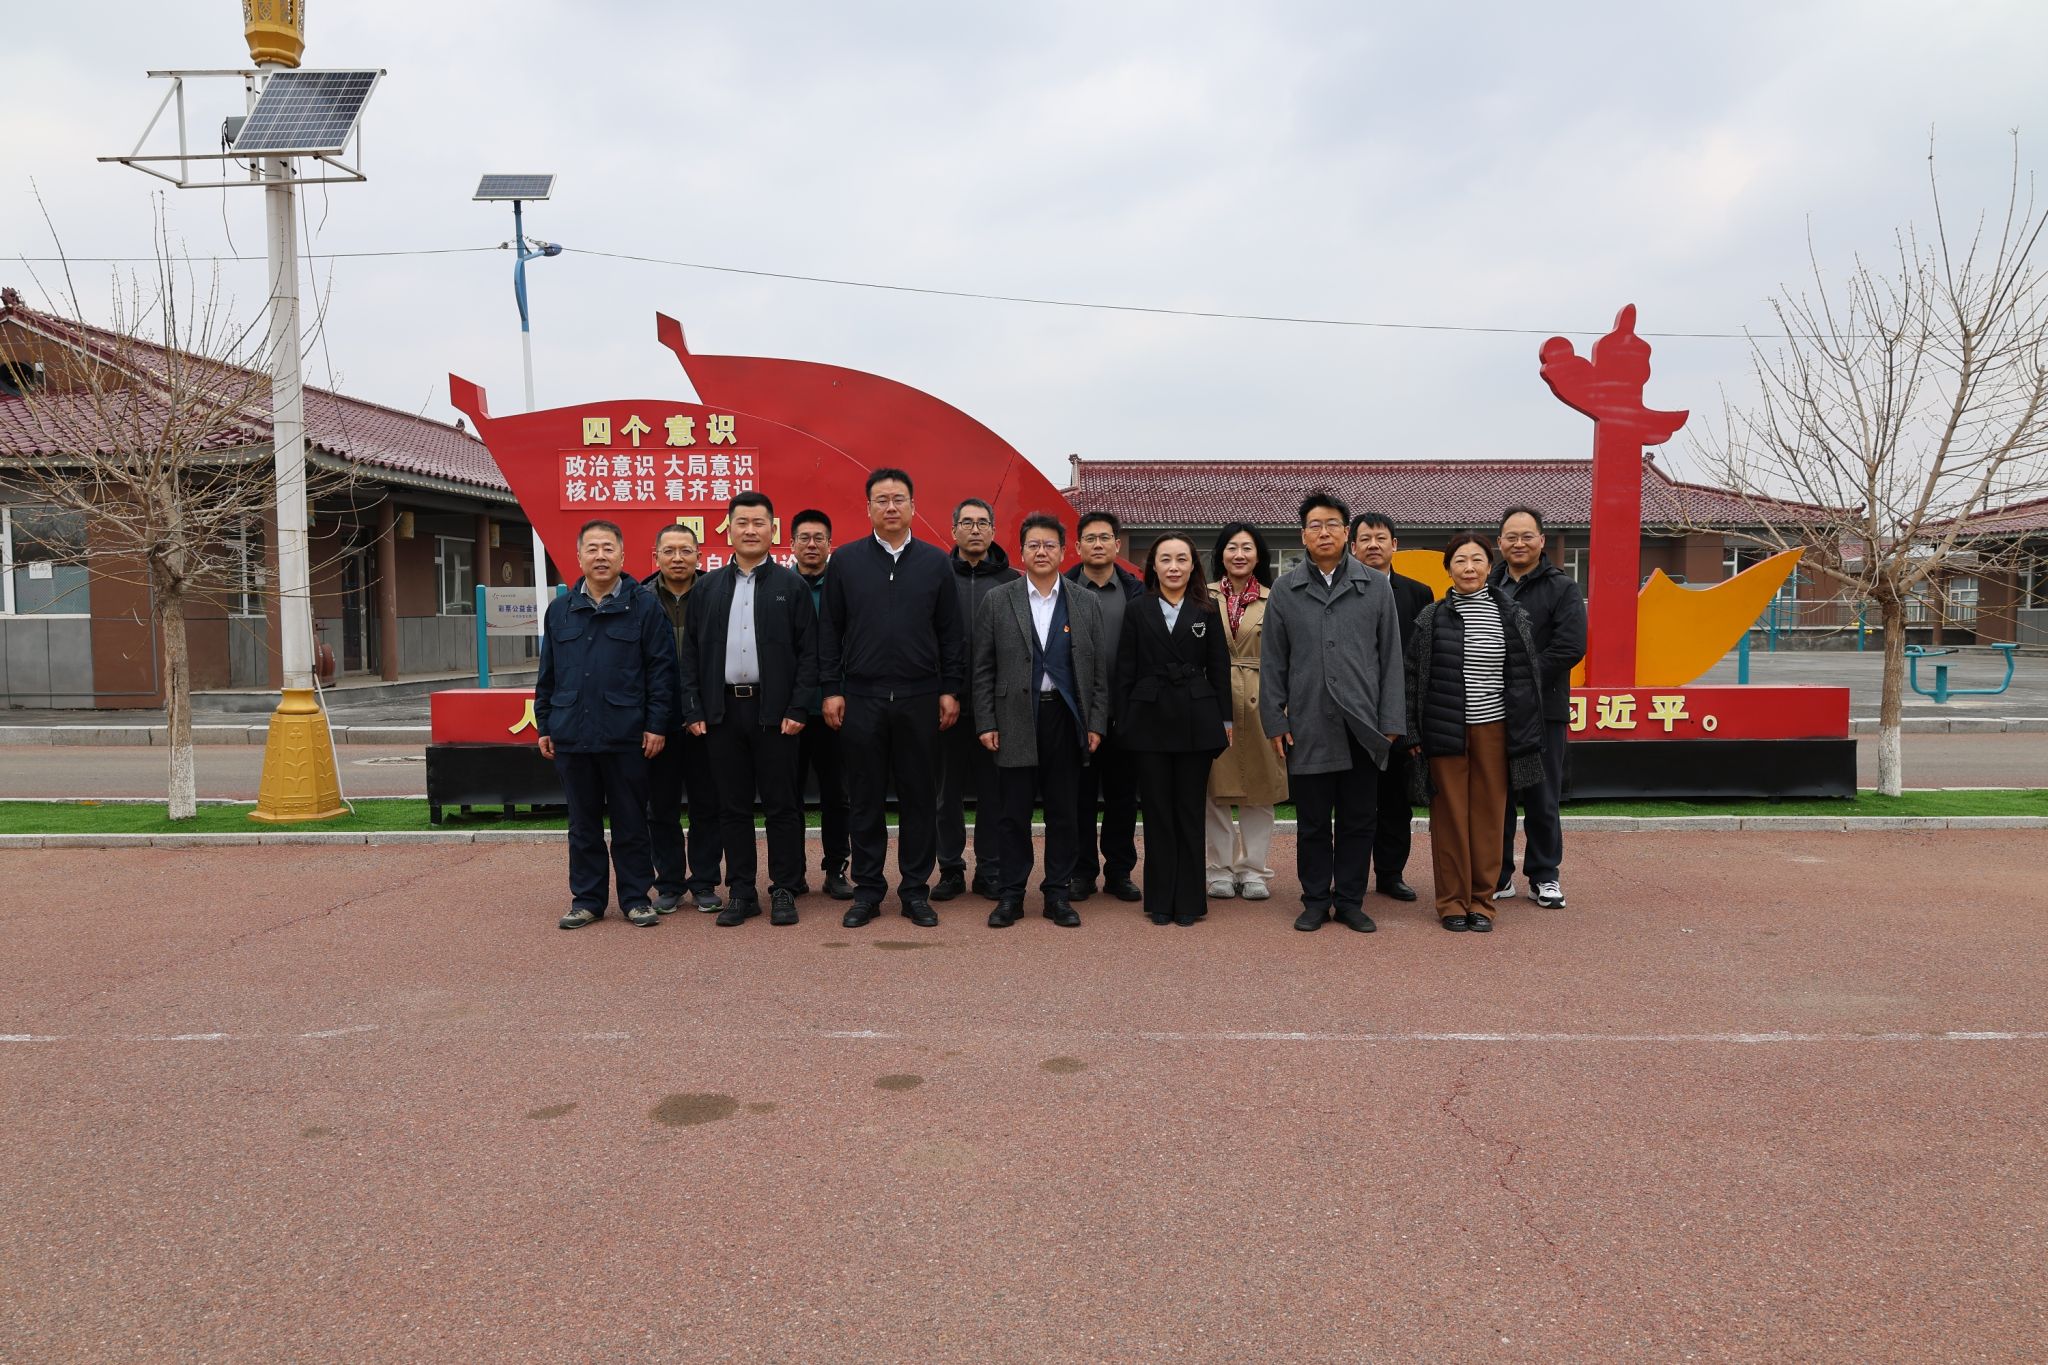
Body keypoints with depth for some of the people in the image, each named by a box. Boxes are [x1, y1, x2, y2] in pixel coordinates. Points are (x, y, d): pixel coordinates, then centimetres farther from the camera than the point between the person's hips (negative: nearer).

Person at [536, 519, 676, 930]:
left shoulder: (644, 607, -1)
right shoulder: (559, 610, 11)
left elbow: (661, 669, -3)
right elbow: (547, 674, 15)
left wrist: (657, 724, -8)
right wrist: (544, 725, 11)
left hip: (626, 737, -3)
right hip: (572, 737, 3)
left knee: (631, 823, 6)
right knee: (583, 825, 11)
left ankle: (637, 898, 16)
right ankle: (587, 899, 21)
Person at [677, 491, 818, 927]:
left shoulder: (792, 585, 3)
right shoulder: (709, 587, 10)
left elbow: (809, 652, -1)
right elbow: (691, 653, 9)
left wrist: (798, 709, -9)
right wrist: (694, 710, 1)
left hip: (774, 712, -3)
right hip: (723, 711, 3)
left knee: (782, 805, 3)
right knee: (733, 807, 8)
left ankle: (784, 891, 13)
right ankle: (741, 892, 16)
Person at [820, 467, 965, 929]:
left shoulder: (935, 561, 5)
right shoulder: (845, 560, 4)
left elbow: (952, 633, 5)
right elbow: (830, 631, 4)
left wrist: (951, 690, 0)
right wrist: (831, 690, -2)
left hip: (920, 699, 0)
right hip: (861, 699, 0)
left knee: (919, 798, 6)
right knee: (864, 799, 7)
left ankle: (915, 891, 17)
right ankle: (867, 890, 18)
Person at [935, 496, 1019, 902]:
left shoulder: (1012, 581, 5)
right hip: (948, 701, 0)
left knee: (993, 789, 6)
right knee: (949, 789, 8)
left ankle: (990, 870, 15)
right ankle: (950, 869, 18)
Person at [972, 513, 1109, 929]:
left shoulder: (1086, 604, 8)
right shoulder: (996, 601, 4)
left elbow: (1099, 669, 7)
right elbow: (983, 669, 3)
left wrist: (1096, 724, 0)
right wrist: (986, 723, -3)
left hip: (1067, 719, 1)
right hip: (1016, 722, -1)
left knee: (1063, 813, 6)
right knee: (1013, 813, 4)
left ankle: (1057, 894, 17)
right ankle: (1010, 895, 14)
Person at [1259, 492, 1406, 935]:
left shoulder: (1376, 586, 5)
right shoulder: (1285, 590, 5)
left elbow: (1390, 657, 5)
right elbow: (1272, 662, 6)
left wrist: (1391, 721, -1)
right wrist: (1274, 721, 0)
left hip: (1362, 727, 0)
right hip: (1308, 728, 0)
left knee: (1358, 821, 8)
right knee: (1312, 822, 7)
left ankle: (1350, 901, 20)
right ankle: (1315, 900, 20)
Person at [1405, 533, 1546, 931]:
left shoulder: (1513, 617, 6)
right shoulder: (1432, 618, 3)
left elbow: (1530, 675, 9)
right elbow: (1413, 677, 3)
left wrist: (1527, 732, 5)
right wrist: (1413, 733, -1)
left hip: (1494, 729, 1)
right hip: (1445, 730, -1)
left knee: (1488, 815, 4)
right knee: (1450, 815, 3)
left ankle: (1481, 900, 15)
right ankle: (1452, 901, 13)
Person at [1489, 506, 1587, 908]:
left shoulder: (1562, 588, 0)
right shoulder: (1486, 587, 9)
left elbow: (1570, 648, -11)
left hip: (1542, 710, -2)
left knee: (1542, 799, 6)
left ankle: (1544, 876, 19)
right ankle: (1498, 875, 19)